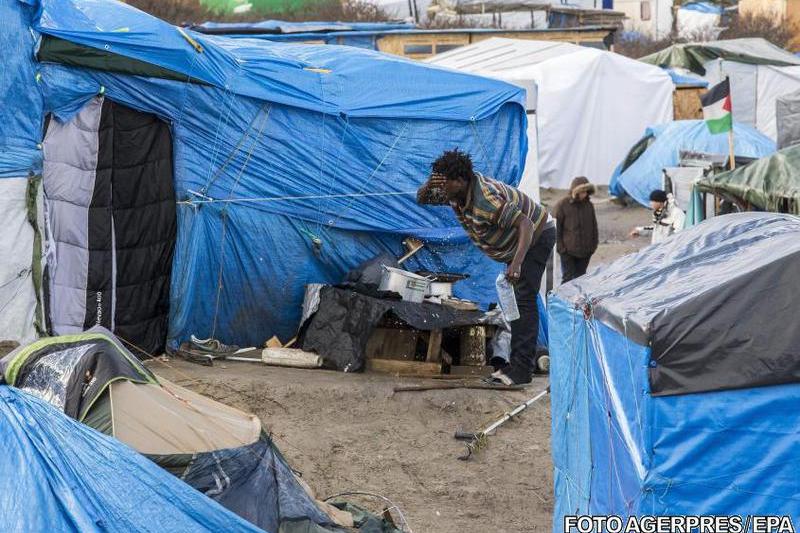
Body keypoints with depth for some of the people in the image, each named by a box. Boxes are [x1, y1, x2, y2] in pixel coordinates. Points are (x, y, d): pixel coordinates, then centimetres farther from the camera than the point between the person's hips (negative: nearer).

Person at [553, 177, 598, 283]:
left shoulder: (588, 205, 6)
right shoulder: (563, 205, -8)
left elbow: (594, 226, 15)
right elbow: (557, 227, -5)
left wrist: (594, 245, 10)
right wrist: (560, 246, -9)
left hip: (585, 250, 4)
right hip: (568, 251, -4)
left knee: (581, 277, 9)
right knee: (569, 277, -7)